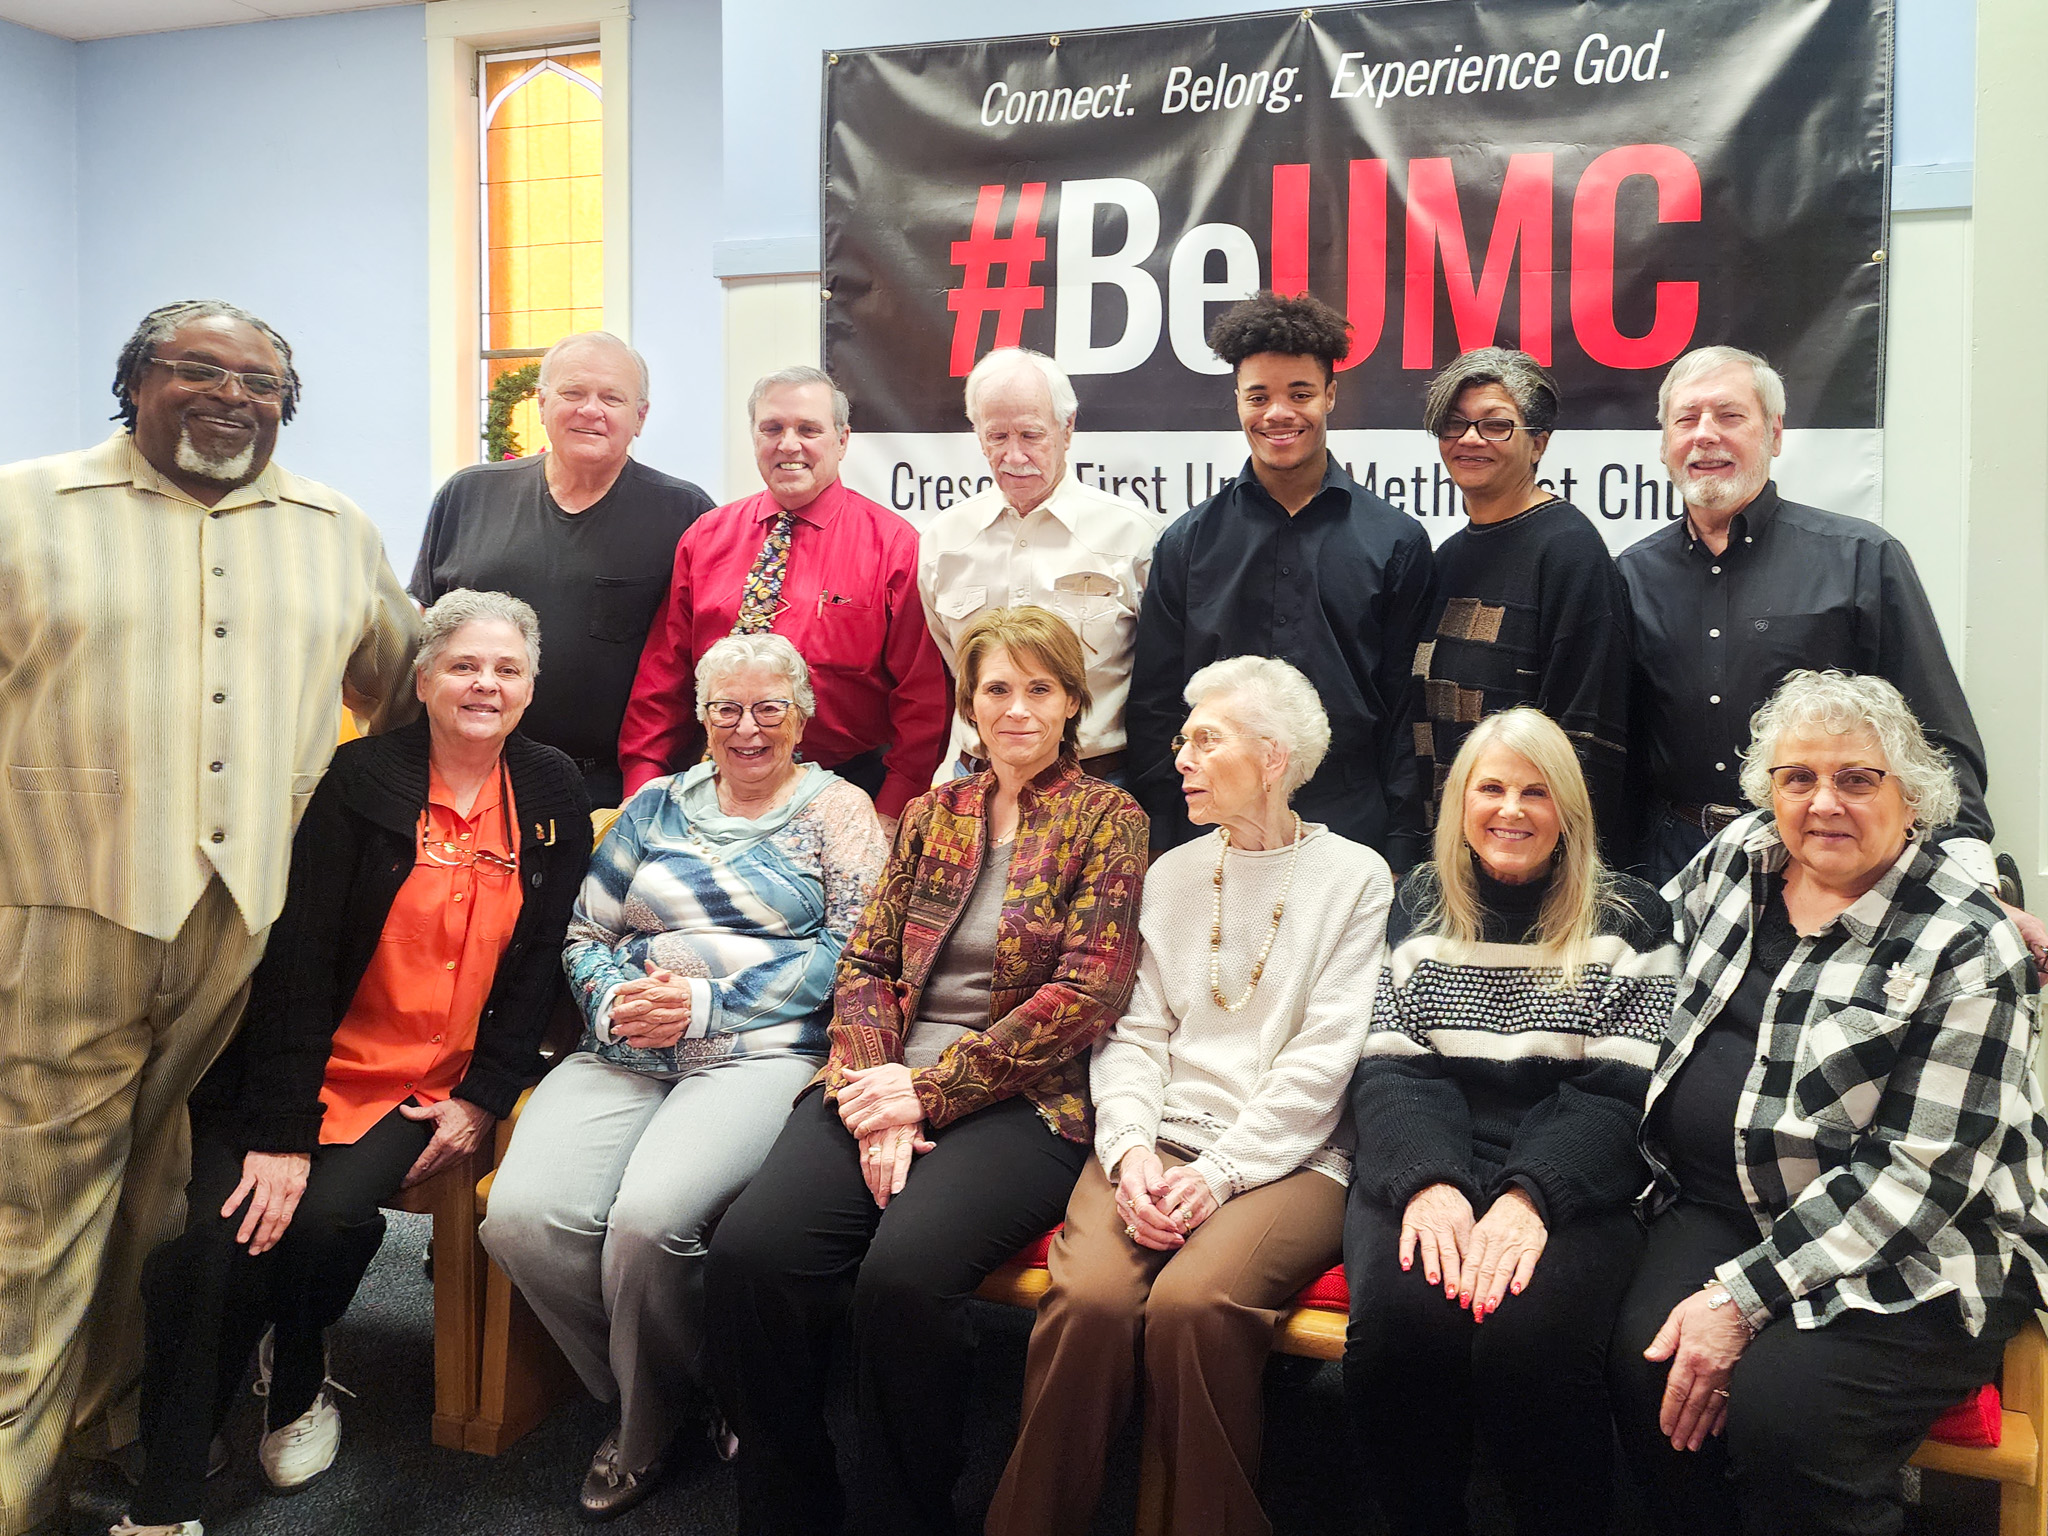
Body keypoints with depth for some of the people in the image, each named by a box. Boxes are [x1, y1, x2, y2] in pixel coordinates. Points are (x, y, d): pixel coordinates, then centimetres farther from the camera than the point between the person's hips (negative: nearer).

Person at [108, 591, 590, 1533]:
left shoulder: (552, 795, 5)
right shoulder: (360, 777, -5)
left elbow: (539, 961, 7)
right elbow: (296, 953, -10)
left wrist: (482, 1100, -2)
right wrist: (280, 1131, -15)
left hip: (429, 1088, 1)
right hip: (299, 1068, -1)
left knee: (327, 1216, -24)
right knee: (214, 1236, -22)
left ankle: (295, 1382, 10)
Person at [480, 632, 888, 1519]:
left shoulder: (837, 810, 7)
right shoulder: (658, 805, 20)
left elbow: (849, 951, -5)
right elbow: (586, 931, 18)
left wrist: (706, 1004, -12)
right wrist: (614, 1001, -6)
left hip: (762, 1052, -4)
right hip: (625, 1053, 5)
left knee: (649, 1215, -30)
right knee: (521, 1214, -22)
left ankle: (652, 1424, 2)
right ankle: (641, 1396, 5)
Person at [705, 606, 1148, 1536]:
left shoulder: (1107, 820, 5)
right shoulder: (931, 814, 19)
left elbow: (1084, 997, -5)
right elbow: (866, 961, 12)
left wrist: (929, 1092, -10)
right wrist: (877, 1089, -8)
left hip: (1020, 1102, -4)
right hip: (888, 1085, 4)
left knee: (903, 1274, -31)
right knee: (748, 1254, -22)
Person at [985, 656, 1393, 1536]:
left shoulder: (1356, 879, 4)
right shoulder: (1171, 875, 18)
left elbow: (1324, 1059, -4)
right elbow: (1134, 1032, 11)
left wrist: (1222, 1170, -13)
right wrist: (1130, 1148, -8)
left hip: (1291, 1156, -3)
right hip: (1158, 1138, 3)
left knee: (1193, 1300, -32)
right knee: (1089, 1296, -27)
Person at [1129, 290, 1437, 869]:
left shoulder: (1398, 542, 4)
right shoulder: (1187, 542, 6)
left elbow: (1408, 711, 4)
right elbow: (1153, 707, 7)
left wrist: (1400, 851, -1)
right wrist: (1161, 854, 1)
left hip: (1351, 835, 0)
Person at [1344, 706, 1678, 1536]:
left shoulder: (1629, 919, 9)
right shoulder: (1417, 907, 15)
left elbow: (1619, 1092, 0)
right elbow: (1388, 1069, 6)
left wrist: (1531, 1195, -18)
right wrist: (1429, 1181, -14)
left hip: (1573, 1180, -1)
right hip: (1425, 1166, 2)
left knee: (1531, 1335, -33)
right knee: (1398, 1320, -30)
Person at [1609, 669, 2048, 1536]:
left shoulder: (1964, 947, -13)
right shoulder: (1739, 857, 5)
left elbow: (1920, 1171, -16)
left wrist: (1742, 1297, -21)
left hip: (1914, 1254, -4)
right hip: (1720, 1203, 5)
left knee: (1777, 1415, -28)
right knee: (1644, 1364, -23)